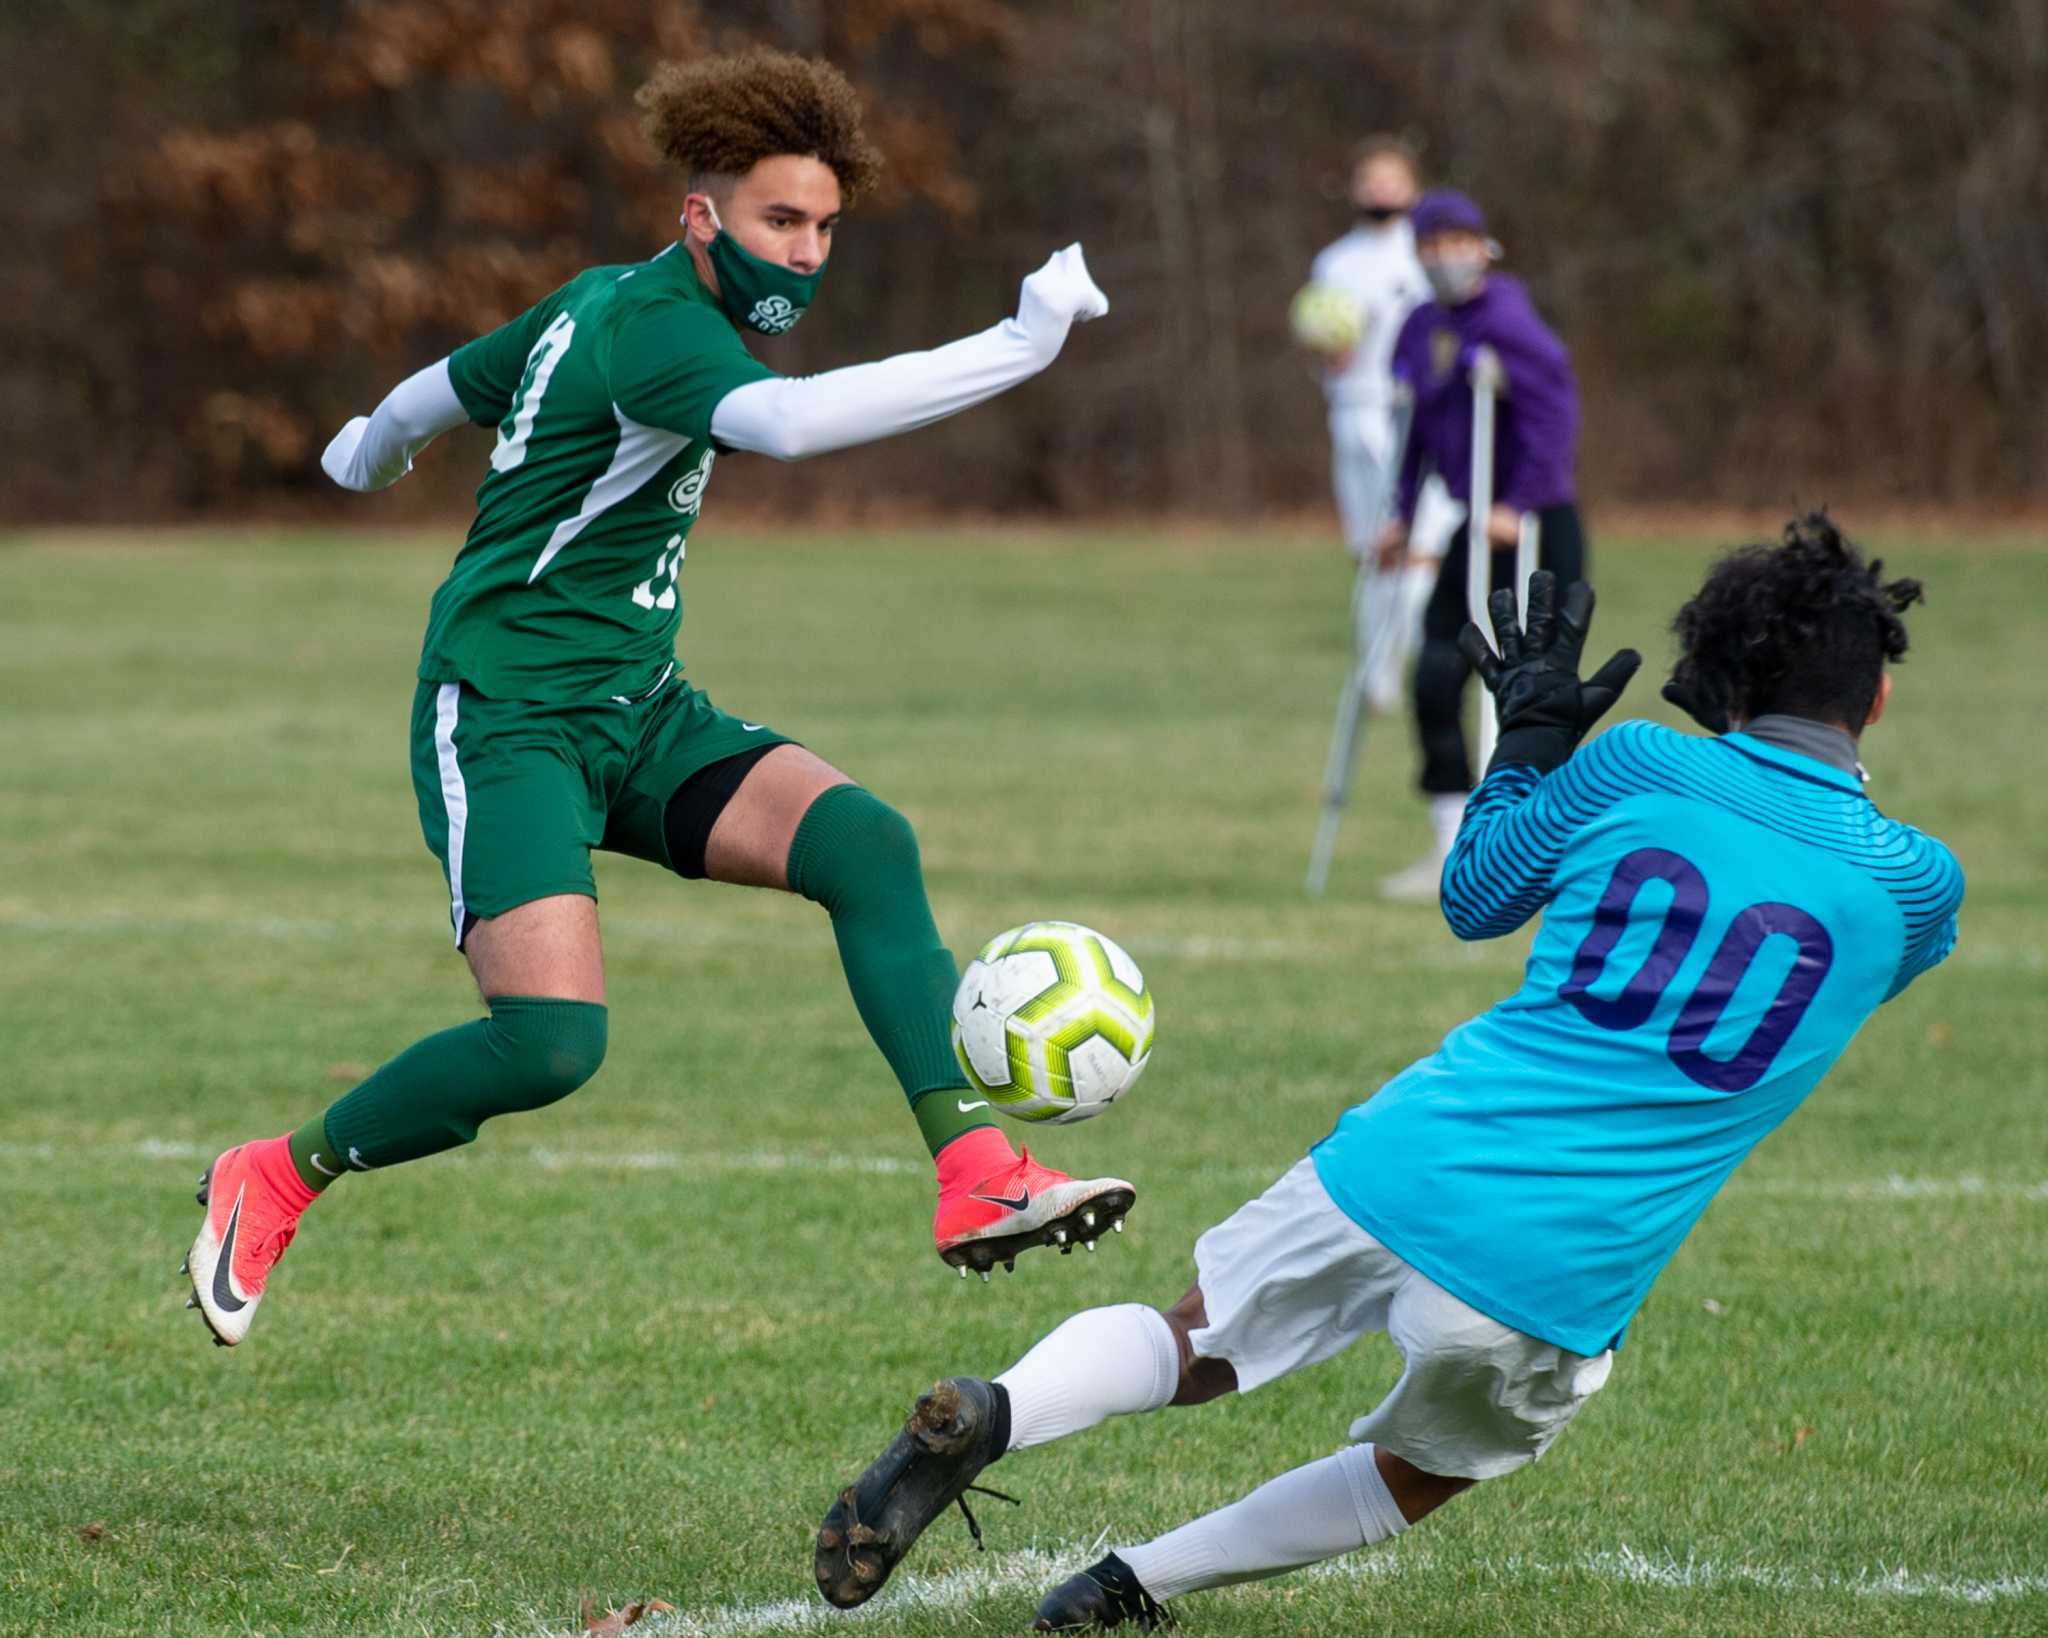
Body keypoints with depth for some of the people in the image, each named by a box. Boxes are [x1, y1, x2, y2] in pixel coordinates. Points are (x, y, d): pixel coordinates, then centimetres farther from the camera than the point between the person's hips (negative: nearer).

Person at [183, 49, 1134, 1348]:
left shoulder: (602, 303, 12)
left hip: (637, 713, 9)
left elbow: (449, 386, 29)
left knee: (864, 841, -15)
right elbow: (788, 421, -41)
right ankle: (275, 1180, 0)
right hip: (504, 718, -9)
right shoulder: (655, 325, -19)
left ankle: (975, 1177, -23)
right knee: (555, 1042, -24)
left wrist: (371, 450, 51)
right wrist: (1019, 349, -41)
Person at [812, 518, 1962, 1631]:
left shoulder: (1637, 766, 6)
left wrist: (1531, 735, 39)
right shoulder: (1915, 882, 3)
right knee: (1418, 1478, 28)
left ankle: (986, 1415, -10)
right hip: (1559, 1278, -1)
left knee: (1187, 1344, 21)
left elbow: (1476, 897, 24)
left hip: (1409, 1162, 1)